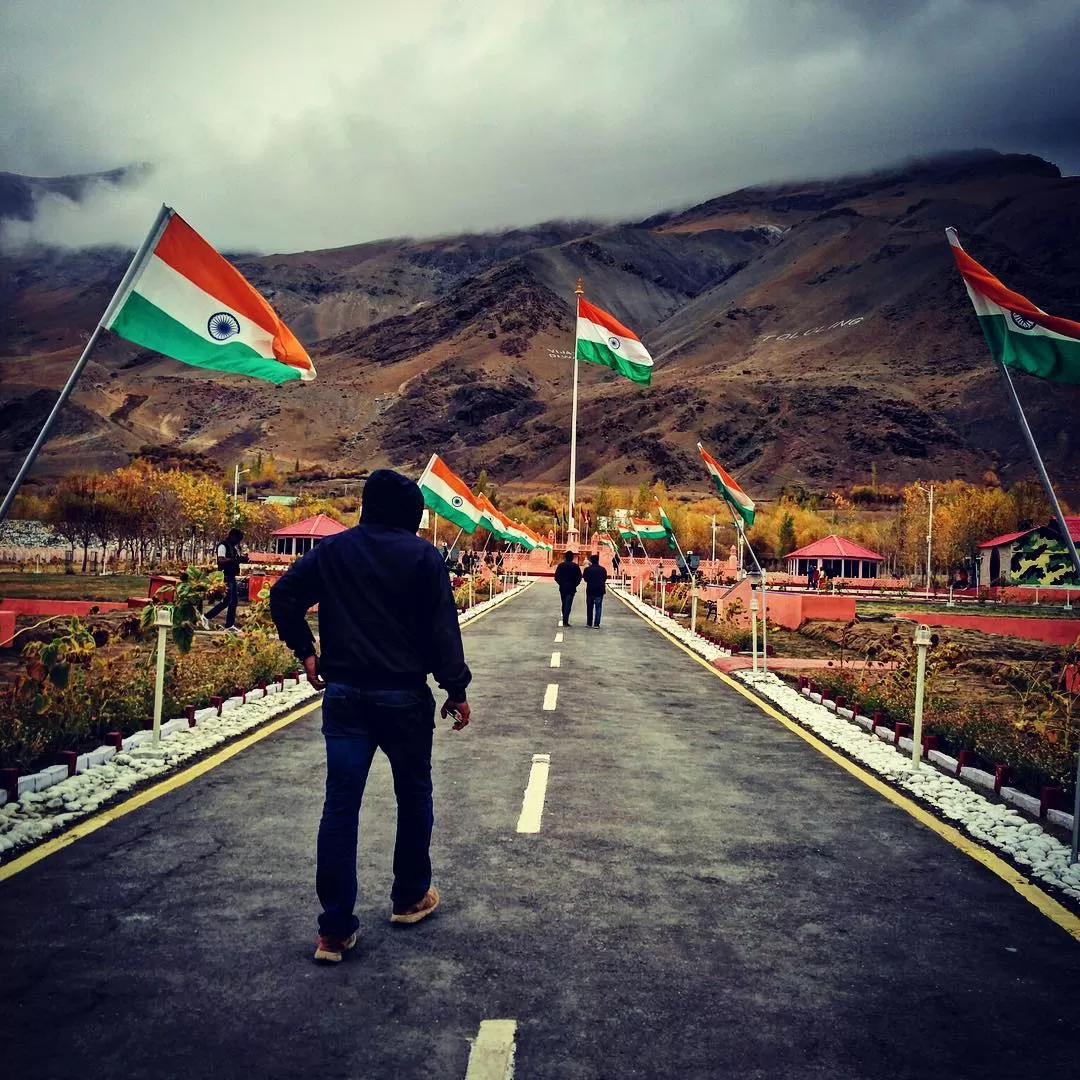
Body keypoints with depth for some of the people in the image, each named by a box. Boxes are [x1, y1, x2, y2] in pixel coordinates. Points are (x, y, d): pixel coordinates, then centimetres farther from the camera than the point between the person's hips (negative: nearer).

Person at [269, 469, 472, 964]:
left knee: (340, 805, 3)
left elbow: (284, 595, 3)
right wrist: (456, 688, -2)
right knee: (413, 796, 16)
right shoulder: (422, 555, -5)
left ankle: (335, 929, 4)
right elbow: (442, 628, -8)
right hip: (404, 697, -2)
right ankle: (410, 898, 31)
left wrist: (305, 650, 12)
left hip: (344, 695, 2)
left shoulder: (333, 549, 5)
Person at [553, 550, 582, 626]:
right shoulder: (575, 566, -5)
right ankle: (565, 621, -11)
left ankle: (564, 620, 20)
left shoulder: (560, 565, -1)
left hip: (562, 588, 2)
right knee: (568, 604, -3)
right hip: (571, 588, -2)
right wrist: (575, 584, 3)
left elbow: (556, 577, -4)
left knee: (564, 604, 15)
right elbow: (579, 577, -8)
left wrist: (561, 583, 8)